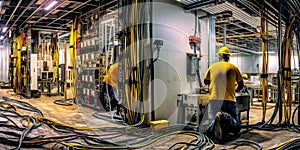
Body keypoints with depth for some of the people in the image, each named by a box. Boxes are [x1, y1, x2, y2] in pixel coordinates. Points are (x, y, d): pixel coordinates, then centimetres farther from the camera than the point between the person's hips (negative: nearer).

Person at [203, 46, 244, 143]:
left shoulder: (212, 67, 10)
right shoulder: (233, 68, 6)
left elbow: (206, 82, 25)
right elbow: (241, 85, 16)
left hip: (214, 100, 2)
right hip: (229, 101, -1)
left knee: (213, 121, 10)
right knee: (236, 127, 7)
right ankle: (224, 117, -28)